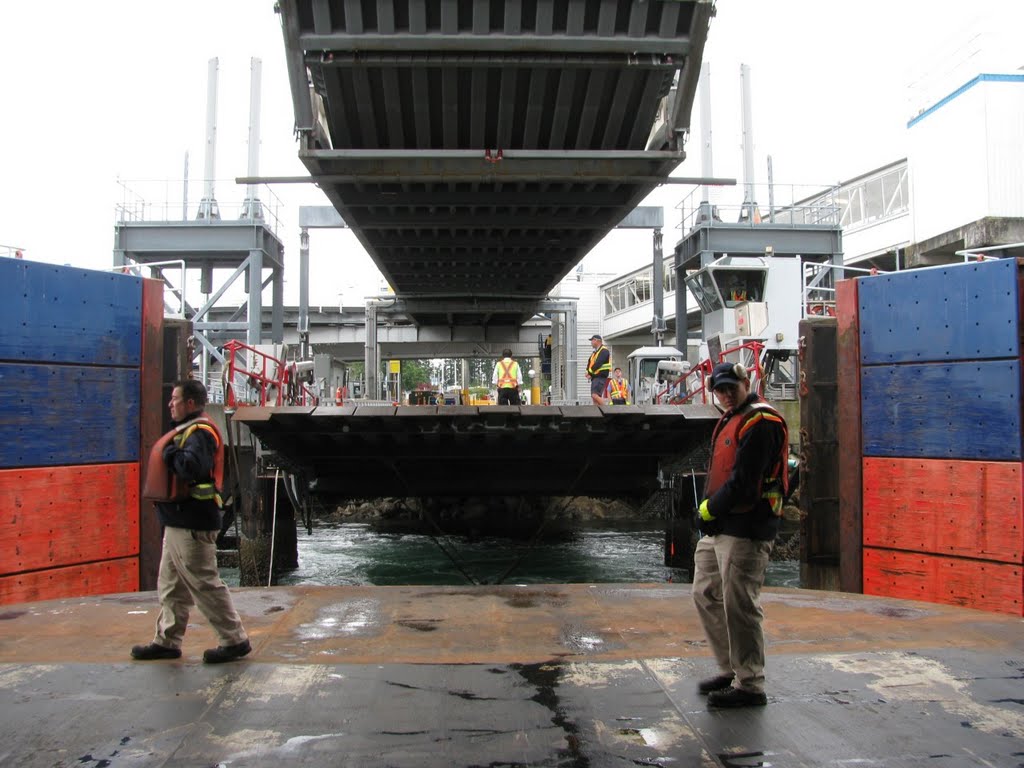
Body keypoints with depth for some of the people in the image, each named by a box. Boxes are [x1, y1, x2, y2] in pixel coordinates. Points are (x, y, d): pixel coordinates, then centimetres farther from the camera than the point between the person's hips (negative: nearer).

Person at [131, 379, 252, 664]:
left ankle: (235, 640, 4)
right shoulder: (187, 430, 17)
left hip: (192, 526, -11)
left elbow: (192, 466, -34)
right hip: (178, 522, 11)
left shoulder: (199, 433, -17)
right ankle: (167, 641, 27)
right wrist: (170, 453, 3)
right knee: (170, 586, 17)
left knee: (205, 585, -5)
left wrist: (169, 452, -19)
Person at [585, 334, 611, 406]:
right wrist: (588, 372, -3)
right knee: (595, 397, 6)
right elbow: (589, 363, 16)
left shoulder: (604, 351, -9)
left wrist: (590, 372, -11)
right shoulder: (595, 352, 22)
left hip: (600, 377, -10)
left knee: (595, 395, -22)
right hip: (594, 377, 10)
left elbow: (598, 364, -18)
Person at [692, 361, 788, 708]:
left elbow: (743, 481, -20)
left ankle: (749, 686, 7)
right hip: (718, 528, 11)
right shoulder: (731, 420, 19)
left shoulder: (761, 422, -13)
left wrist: (711, 509, -10)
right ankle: (731, 670, 27)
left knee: (739, 606, -5)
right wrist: (709, 508, 6)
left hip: (746, 529, -10)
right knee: (705, 595, 16)